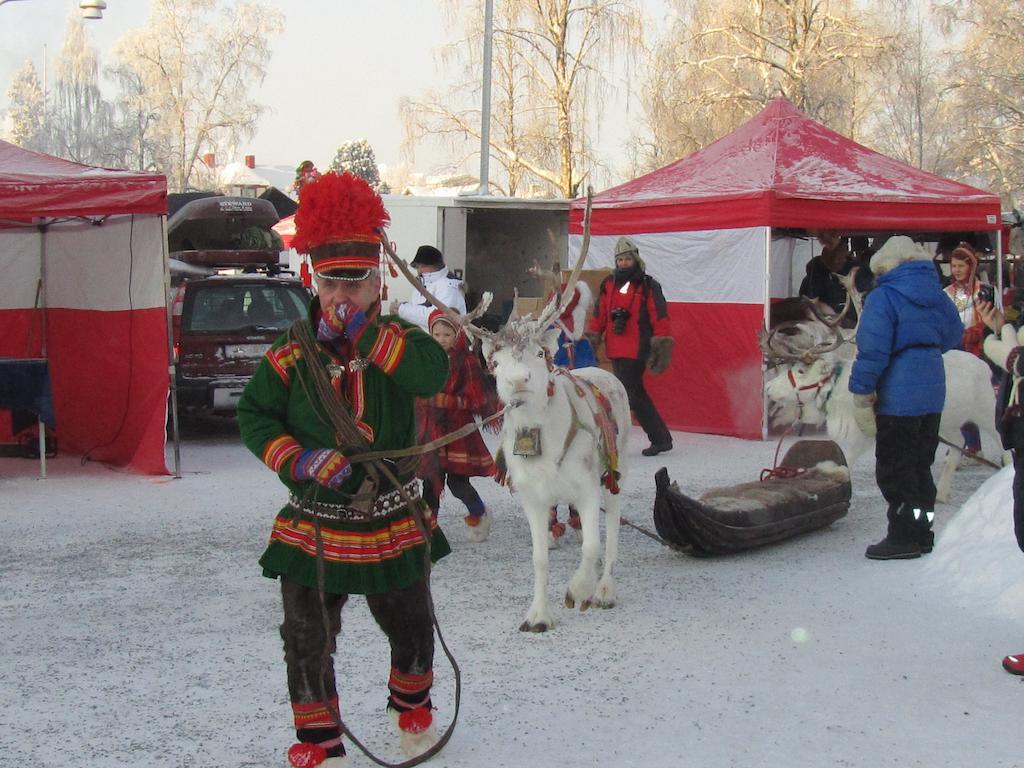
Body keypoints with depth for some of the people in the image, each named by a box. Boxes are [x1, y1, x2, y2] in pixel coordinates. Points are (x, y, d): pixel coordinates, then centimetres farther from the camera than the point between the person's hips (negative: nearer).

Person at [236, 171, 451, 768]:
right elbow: (254, 416, -1)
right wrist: (297, 457, -17)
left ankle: (413, 708, 45)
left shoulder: (397, 342, -5)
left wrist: (367, 334, -28)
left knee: (412, 628, 17)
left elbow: (434, 372, -26)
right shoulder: (293, 356, -6)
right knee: (308, 640, 3)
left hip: (395, 522, 1)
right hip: (316, 528, -1)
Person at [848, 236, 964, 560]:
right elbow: (952, 336, 23)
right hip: (932, 393, 7)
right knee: (920, 465, 16)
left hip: (897, 396, -7)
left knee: (894, 470, 0)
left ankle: (904, 537, 1)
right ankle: (922, 533, 22)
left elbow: (873, 350, -17)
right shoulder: (937, 295, 9)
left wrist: (862, 395, -14)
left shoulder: (883, 297, -11)